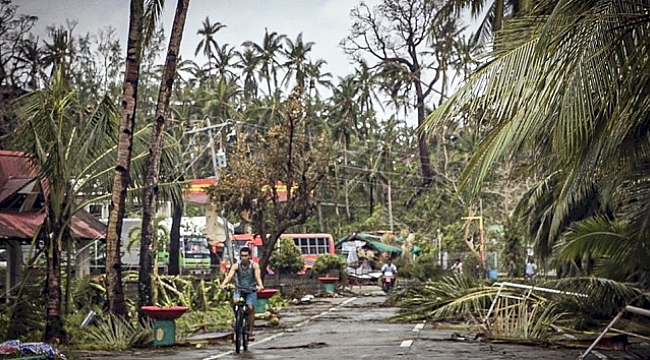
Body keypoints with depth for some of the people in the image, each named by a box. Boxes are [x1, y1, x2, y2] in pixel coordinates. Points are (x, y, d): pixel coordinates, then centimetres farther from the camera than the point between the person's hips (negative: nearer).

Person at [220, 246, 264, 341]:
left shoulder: (254, 265, -9)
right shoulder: (236, 266, -7)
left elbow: (258, 276, -25)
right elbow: (229, 276, -21)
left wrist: (260, 285, -46)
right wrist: (223, 284, -41)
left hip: (251, 291, -1)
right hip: (239, 290, 1)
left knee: (251, 308, -17)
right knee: (235, 301, -29)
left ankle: (250, 332, -8)